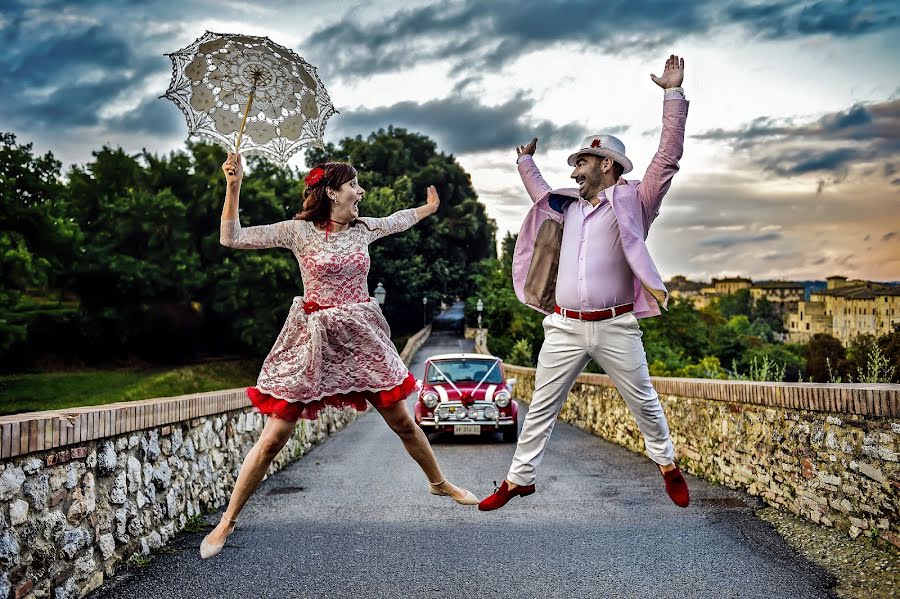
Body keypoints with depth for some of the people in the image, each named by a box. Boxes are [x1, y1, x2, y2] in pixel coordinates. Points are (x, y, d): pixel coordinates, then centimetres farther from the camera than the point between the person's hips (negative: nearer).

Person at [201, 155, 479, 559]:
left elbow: (398, 220, 29)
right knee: (273, 438, -4)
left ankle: (440, 483, 36)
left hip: (361, 338, 4)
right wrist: (233, 185, -20)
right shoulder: (299, 231, -7)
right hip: (312, 341, -4)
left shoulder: (363, 229, 6)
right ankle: (228, 520, 11)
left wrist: (430, 207, 45)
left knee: (402, 422, 12)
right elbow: (232, 238, -11)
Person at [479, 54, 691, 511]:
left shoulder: (634, 201, 0)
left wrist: (673, 93, -10)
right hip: (564, 327, 4)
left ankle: (667, 465, 33)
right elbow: (539, 192, 37)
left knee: (644, 403, 11)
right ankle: (519, 478, 16)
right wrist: (525, 162, 41)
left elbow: (668, 157, -9)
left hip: (616, 327, -4)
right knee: (541, 407, 7)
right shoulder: (569, 205, 15)